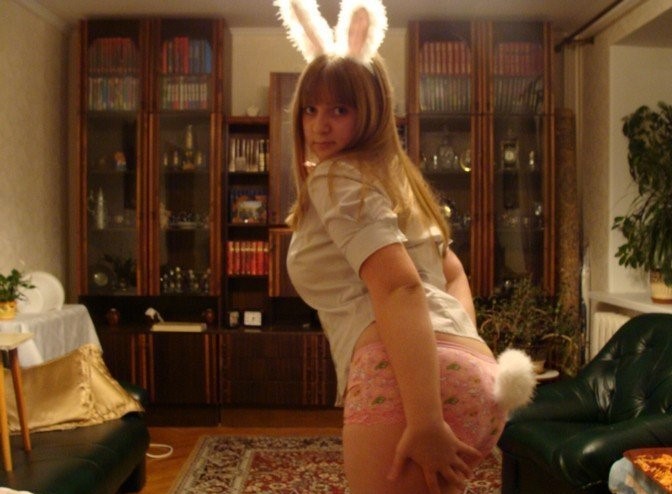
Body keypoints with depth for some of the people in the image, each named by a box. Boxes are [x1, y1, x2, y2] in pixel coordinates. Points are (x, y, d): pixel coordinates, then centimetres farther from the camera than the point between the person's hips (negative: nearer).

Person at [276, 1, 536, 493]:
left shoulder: (336, 177, -1)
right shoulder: (391, 175, 27)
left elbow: (399, 287, -15)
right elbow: (453, 273, 30)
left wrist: (425, 423, -21)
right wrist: (464, 346, 16)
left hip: (405, 378, -10)